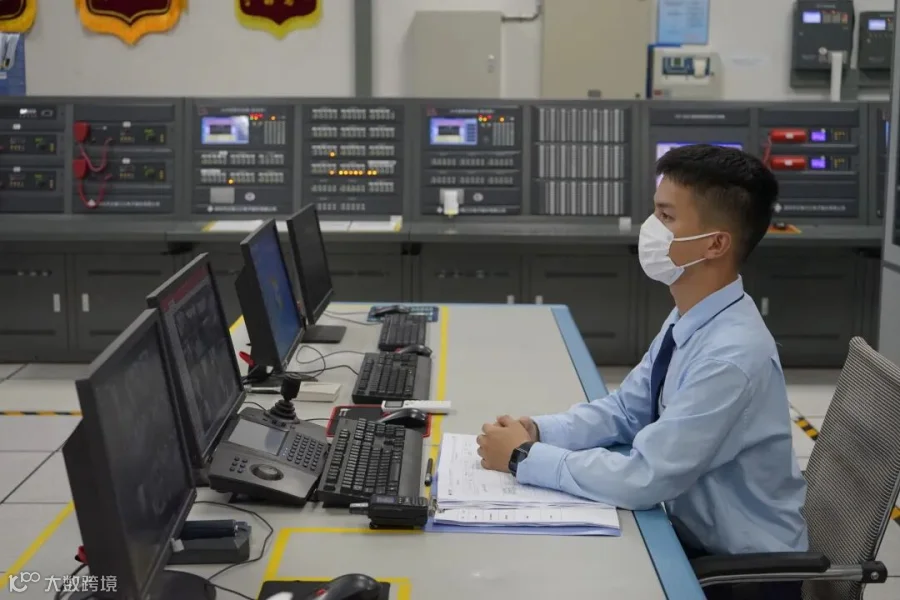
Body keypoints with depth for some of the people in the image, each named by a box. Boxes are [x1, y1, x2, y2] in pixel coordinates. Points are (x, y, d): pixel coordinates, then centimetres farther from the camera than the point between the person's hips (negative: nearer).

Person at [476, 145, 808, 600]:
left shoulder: (732, 357, -29)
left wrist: (524, 458, -19)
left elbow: (643, 477, -29)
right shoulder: (690, 321, -2)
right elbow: (625, 410, 9)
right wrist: (539, 431, -7)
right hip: (698, 537, 7)